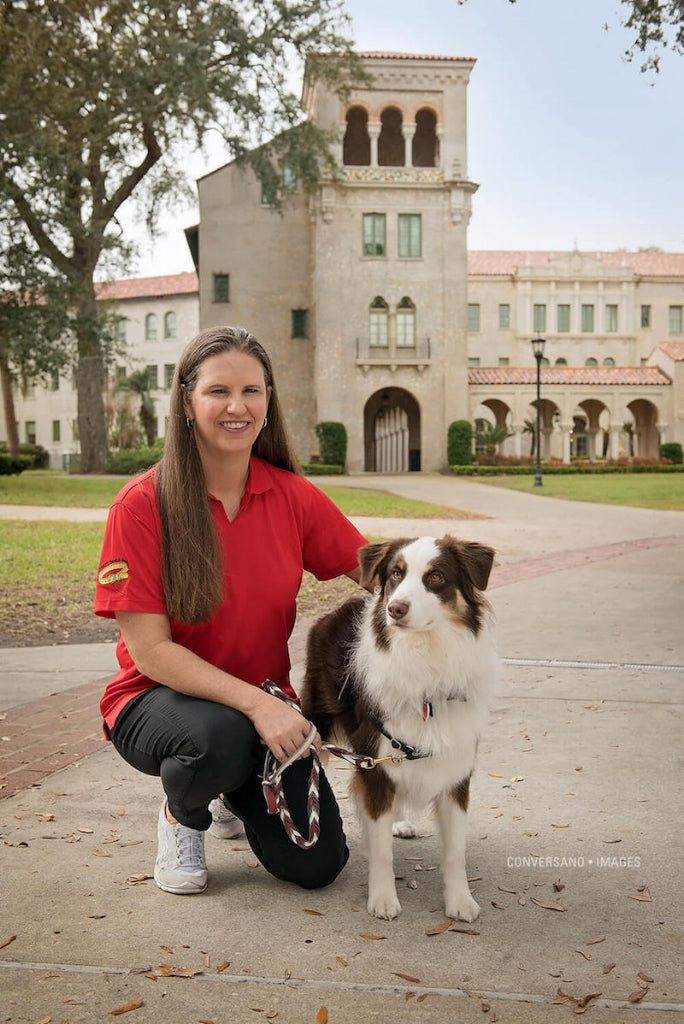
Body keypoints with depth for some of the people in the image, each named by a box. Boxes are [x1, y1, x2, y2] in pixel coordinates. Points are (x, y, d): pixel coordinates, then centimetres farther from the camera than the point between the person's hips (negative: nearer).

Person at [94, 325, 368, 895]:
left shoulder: (293, 496, -5)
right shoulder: (143, 505, -17)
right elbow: (150, 651, -19)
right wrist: (255, 703, -28)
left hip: (265, 703, 4)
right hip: (160, 698, -3)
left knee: (317, 864, -8)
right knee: (218, 735, -37)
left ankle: (237, 796, 26)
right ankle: (181, 816, 1)